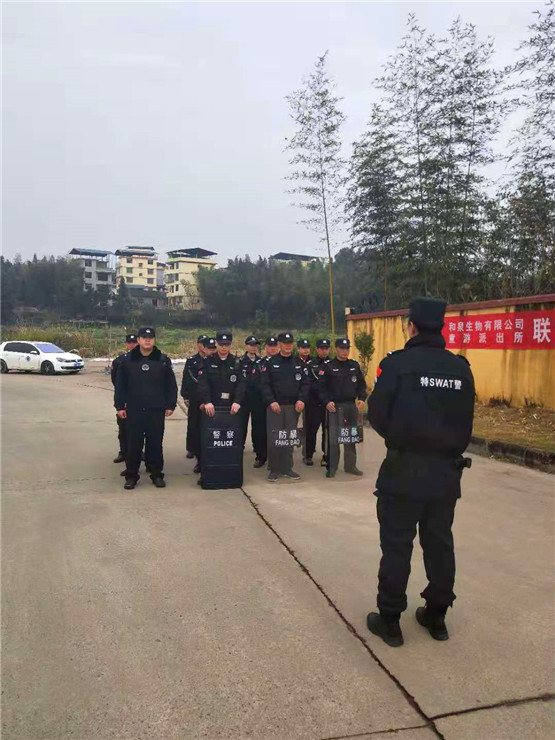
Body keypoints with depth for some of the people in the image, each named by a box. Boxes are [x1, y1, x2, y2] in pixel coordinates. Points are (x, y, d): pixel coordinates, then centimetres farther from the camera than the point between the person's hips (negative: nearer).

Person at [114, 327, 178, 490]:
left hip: (156, 410, 0)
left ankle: (156, 474, 18)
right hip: (134, 410, 0)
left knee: (155, 443, 6)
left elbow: (171, 385, 5)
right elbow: (120, 385, 5)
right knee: (133, 443, 4)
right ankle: (131, 475, 15)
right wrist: (119, 406, 1)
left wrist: (170, 405, 1)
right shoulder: (127, 360, 3)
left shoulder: (163, 360, 2)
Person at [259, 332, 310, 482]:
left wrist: (301, 399, -7)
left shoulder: (298, 363, 10)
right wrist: (271, 401, -16)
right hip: (275, 406, -3)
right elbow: (264, 384, -6)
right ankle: (274, 469, 11)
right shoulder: (270, 362, 0)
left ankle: (287, 468, 20)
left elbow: (305, 383, 7)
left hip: (293, 407, 3)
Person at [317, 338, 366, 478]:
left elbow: (361, 384, 12)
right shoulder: (327, 367, -4)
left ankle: (350, 465, 21)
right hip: (334, 407, -4)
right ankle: (331, 467, 10)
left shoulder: (355, 365, 9)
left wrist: (361, 398, -4)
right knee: (333, 438, 0)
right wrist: (326, 402, -20)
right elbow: (321, 387, -8)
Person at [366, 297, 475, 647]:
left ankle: (390, 621, 15)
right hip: (446, 471, 4)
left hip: (404, 468, -4)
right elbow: (466, 422, 6)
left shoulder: (397, 363, -13)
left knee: (396, 545, 6)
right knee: (440, 543, 16)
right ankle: (437, 616, 28)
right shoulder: (461, 368, 1)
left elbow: (377, 415, -13)